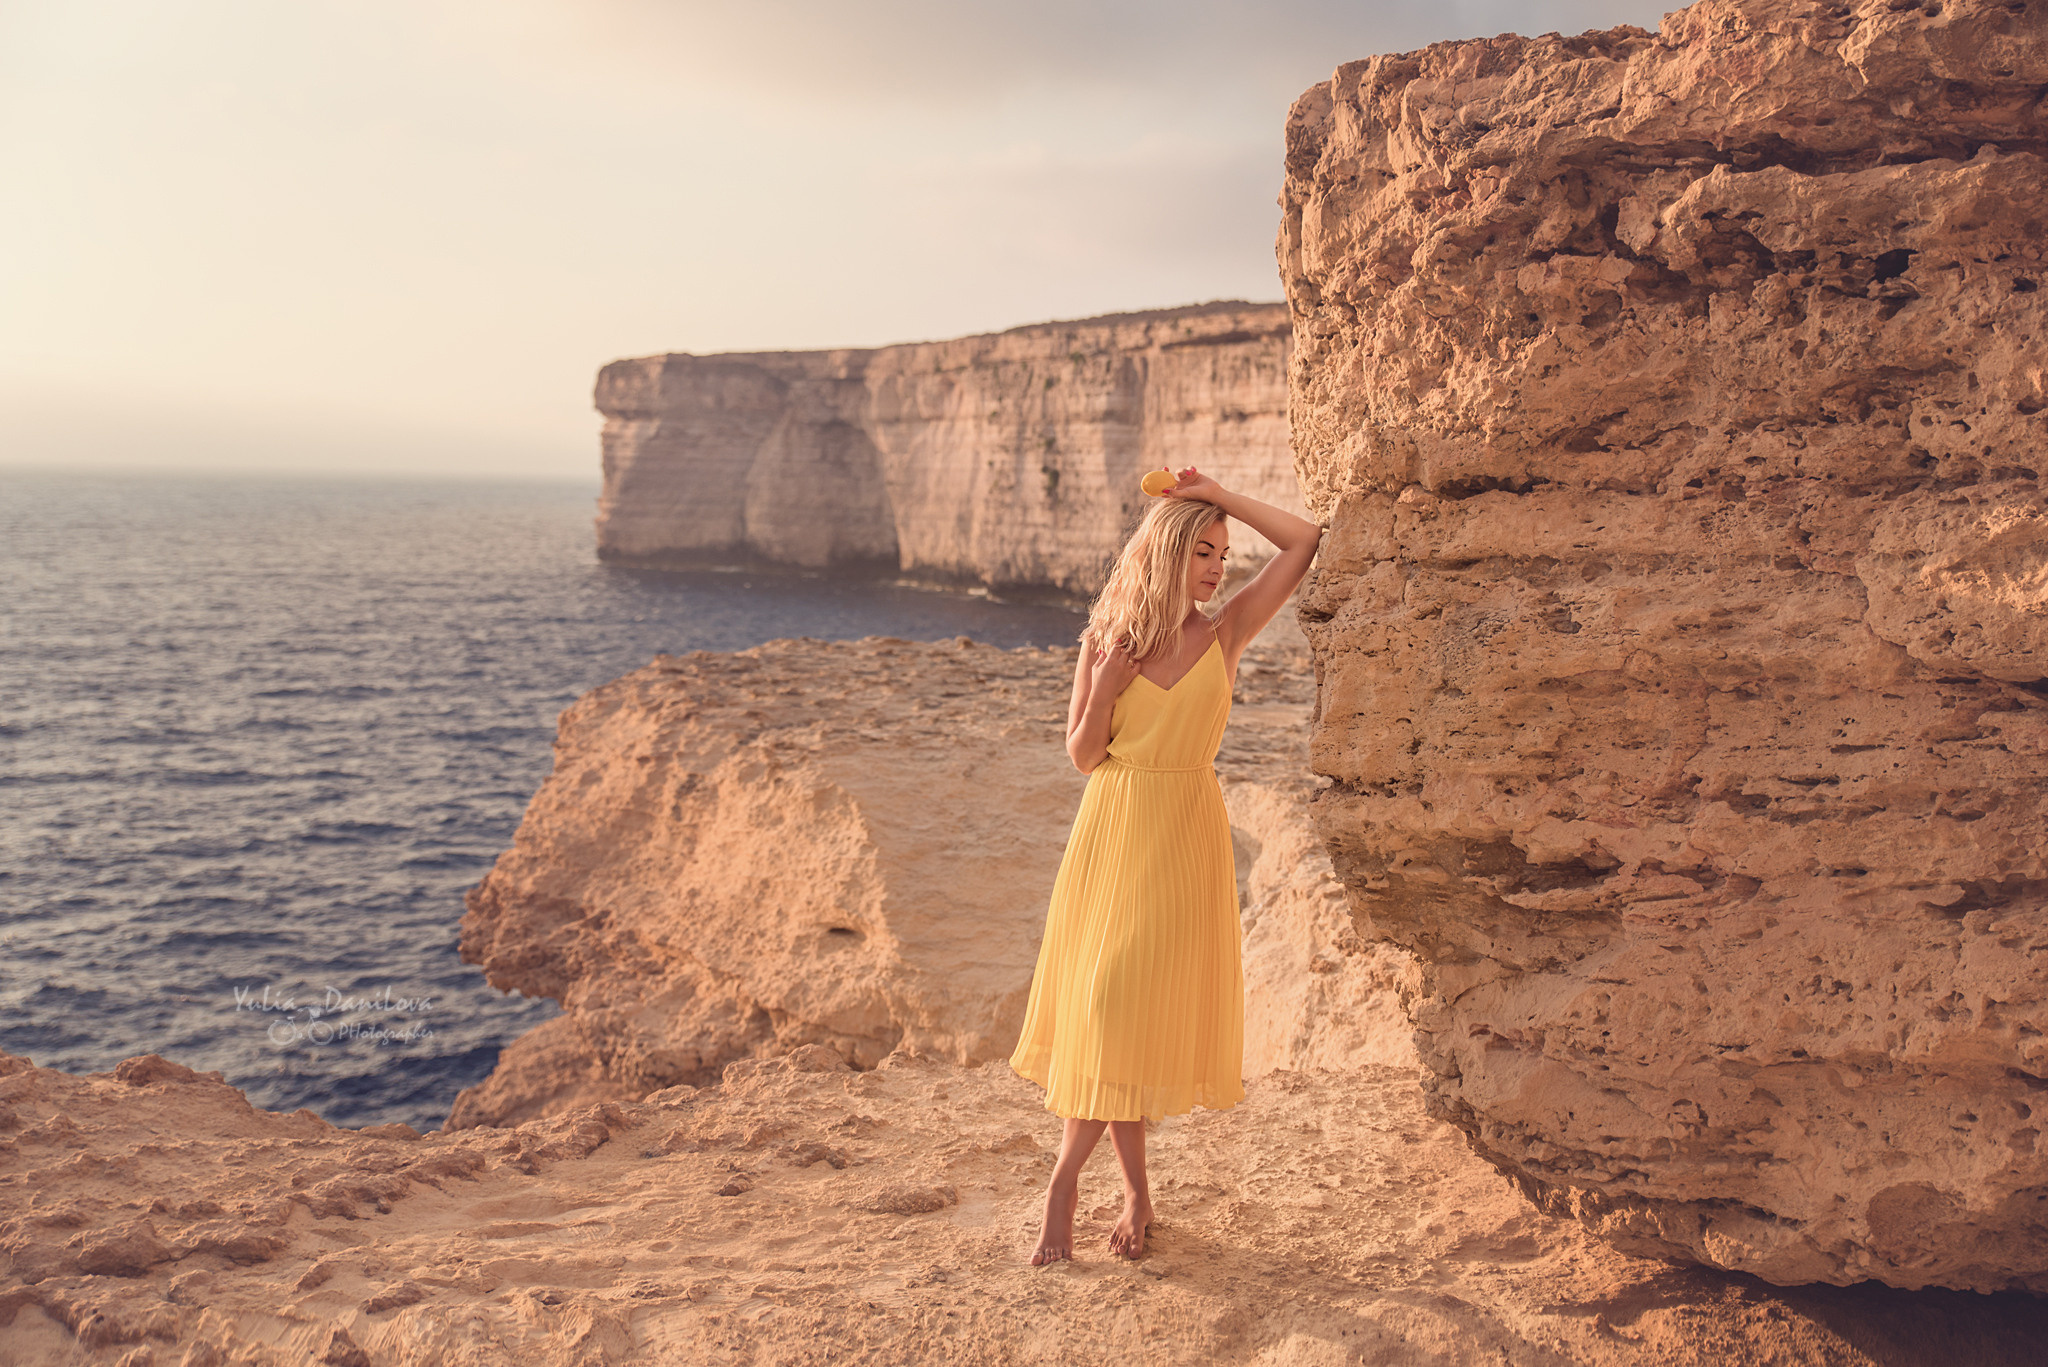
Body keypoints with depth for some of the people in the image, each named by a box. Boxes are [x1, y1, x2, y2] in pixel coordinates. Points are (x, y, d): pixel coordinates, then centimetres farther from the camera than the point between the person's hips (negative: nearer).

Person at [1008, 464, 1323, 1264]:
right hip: (1111, 831, 1)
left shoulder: (1224, 633, 1)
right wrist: (1104, 687, -12)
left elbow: (1304, 541, -4)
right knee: (1100, 1005, 3)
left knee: (1134, 1003, -5)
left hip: (1185, 836, -1)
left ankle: (1067, 1180, 6)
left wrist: (1217, 495, -2)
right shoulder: (1104, 641, 2)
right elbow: (1083, 756, 3)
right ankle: (1135, 1191, 16)